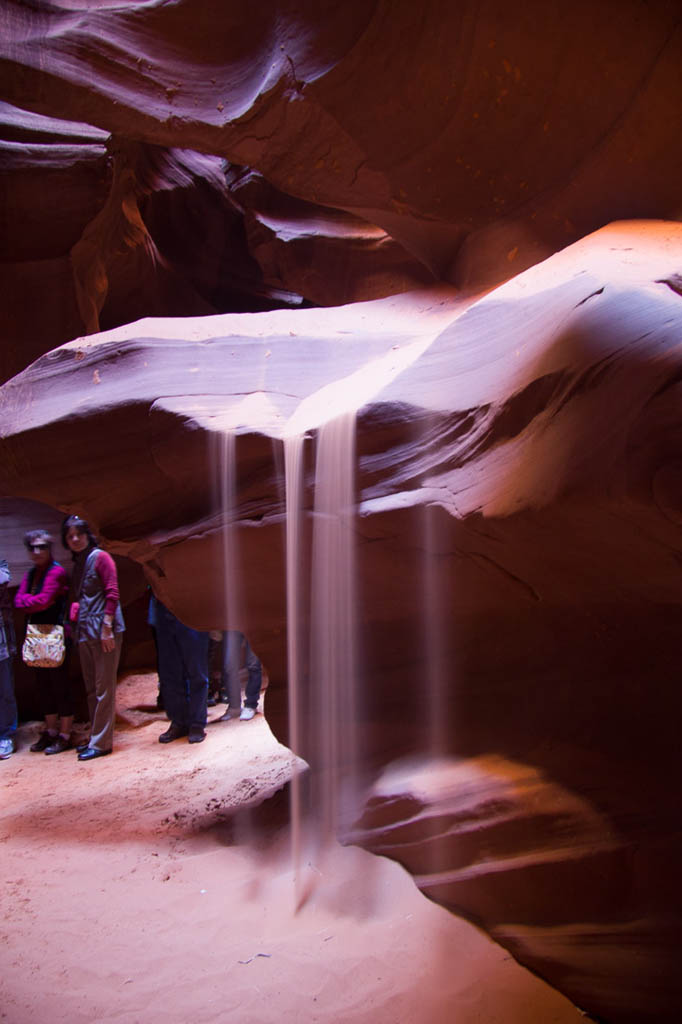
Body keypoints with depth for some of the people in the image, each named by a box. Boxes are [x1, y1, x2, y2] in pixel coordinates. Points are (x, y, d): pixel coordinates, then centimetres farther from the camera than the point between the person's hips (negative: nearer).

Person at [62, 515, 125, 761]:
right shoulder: (77, 563, 17)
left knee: (104, 689, -2)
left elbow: (112, 593, -13)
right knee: (92, 689, 14)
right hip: (84, 633, 8)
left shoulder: (100, 557, -6)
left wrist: (106, 627, -18)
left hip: (103, 632, -8)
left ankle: (101, 742, 3)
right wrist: (74, 625, 10)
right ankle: (95, 737, 24)